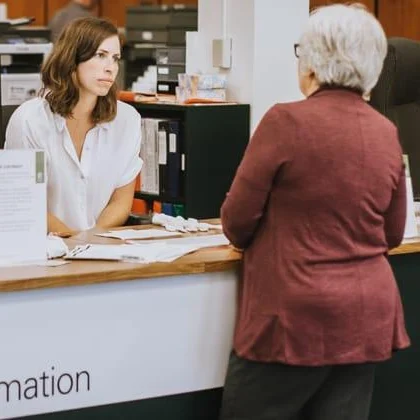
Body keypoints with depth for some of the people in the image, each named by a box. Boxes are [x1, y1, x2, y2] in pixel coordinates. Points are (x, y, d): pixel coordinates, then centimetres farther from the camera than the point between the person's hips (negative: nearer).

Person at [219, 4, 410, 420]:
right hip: (367, 315, 6)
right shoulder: (386, 132, 4)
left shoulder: (287, 120, -11)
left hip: (297, 315, -5)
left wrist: (266, 243, 15)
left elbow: (237, 220, -5)